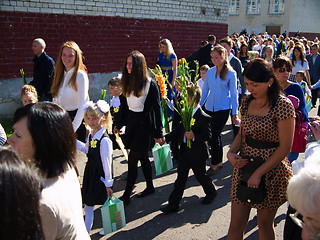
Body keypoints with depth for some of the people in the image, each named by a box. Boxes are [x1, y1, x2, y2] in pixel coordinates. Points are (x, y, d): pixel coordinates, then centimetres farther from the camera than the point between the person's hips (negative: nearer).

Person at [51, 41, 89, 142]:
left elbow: (83, 105, -15)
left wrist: (73, 127, -19)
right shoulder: (60, 75, 11)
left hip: (77, 119, -6)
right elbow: (55, 100, 12)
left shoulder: (80, 75, -11)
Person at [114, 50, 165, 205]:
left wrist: (158, 133, -12)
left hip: (144, 124, -7)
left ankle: (127, 194, 6)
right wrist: (119, 125, 13)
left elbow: (157, 109, -11)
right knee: (142, 157, 16)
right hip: (131, 122, 7)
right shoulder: (127, 82, 7)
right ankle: (150, 187, 31)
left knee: (133, 159, -5)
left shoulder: (150, 84, -12)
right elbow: (125, 105, 13)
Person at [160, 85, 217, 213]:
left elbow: (208, 135, -19)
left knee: (200, 175, 14)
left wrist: (194, 136, -34)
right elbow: (179, 130, 10)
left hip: (197, 153, -6)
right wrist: (166, 138, 3)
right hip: (185, 151, 6)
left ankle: (211, 192, 44)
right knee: (181, 178, 9)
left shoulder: (204, 117, -20)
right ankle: (173, 204, 14)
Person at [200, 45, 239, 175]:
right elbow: (205, 91, 12)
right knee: (215, 135, 12)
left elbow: (233, 93, -3)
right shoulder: (210, 72, 6)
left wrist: (235, 113, -3)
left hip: (223, 108, -4)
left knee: (214, 135, -5)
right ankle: (219, 161, 28)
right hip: (209, 107, 5)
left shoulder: (230, 73, -5)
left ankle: (214, 163, 11)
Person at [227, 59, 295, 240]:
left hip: (271, 171, -5)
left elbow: (285, 148, -16)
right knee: (236, 224, 9)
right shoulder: (248, 101, 4)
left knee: (264, 224, 15)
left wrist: (259, 173, -18)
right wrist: (232, 152, -6)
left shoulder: (282, 105, -16)